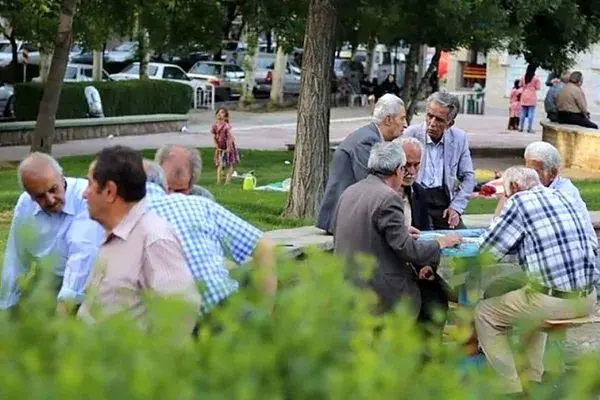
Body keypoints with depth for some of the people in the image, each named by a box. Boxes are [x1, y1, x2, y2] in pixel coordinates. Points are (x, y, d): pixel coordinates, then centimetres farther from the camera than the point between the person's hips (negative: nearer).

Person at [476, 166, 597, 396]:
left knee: (484, 313, 12)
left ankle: (512, 388, 11)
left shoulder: (520, 201, -8)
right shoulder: (561, 197, 14)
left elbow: (488, 250, -3)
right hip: (587, 298, 8)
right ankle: (533, 378, 39)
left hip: (554, 300, -8)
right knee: (535, 301, 38)